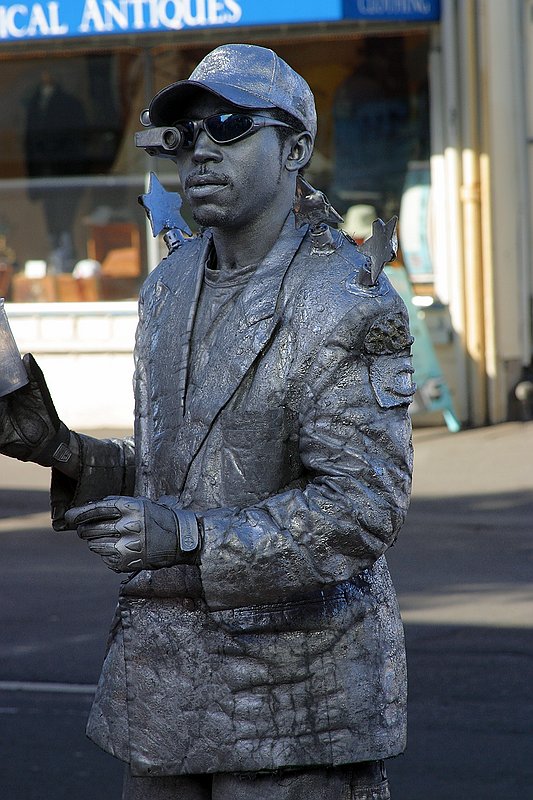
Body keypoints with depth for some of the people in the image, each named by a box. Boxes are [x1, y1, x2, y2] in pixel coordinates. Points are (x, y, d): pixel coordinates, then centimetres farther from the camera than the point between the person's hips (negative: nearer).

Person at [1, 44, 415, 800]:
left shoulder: (350, 305, -12)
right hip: (162, 674, 7)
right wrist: (61, 449, -2)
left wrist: (189, 537, -28)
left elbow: (364, 508, -18)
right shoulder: (171, 287, 11)